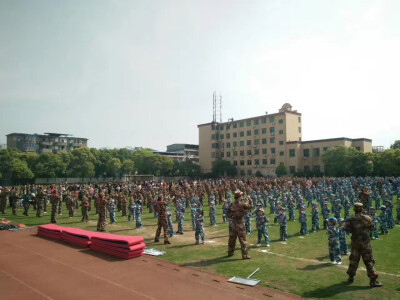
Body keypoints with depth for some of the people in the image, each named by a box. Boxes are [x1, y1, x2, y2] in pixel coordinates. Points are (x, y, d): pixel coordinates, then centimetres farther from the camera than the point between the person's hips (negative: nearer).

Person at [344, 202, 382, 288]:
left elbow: (346, 228, -19)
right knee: (369, 260, 3)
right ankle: (373, 280, 4)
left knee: (354, 259, 15)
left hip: (355, 242, 2)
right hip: (365, 242, -2)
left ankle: (351, 277, 24)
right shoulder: (367, 218, -7)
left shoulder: (350, 219, -8)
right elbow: (372, 227, 7)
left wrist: (353, 231, -2)